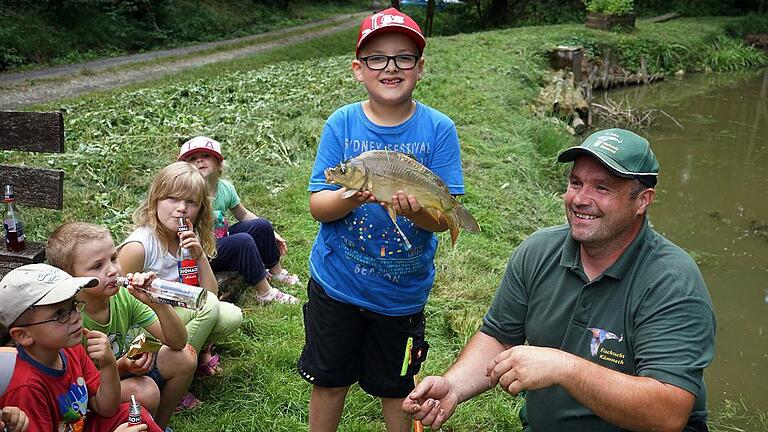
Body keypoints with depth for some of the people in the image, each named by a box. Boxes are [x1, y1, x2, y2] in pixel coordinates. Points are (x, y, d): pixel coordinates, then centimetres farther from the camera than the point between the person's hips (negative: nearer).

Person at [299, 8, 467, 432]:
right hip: (336, 281, 1)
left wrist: (415, 209, -36)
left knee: (396, 387, 18)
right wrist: (353, 196, -30)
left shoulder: (438, 129, -11)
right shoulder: (342, 123, -8)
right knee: (329, 380, 18)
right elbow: (317, 205, -10)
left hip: (403, 291, -1)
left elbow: (444, 218, -14)